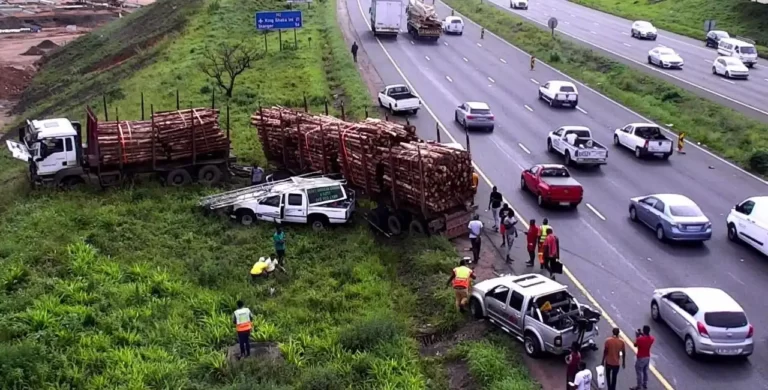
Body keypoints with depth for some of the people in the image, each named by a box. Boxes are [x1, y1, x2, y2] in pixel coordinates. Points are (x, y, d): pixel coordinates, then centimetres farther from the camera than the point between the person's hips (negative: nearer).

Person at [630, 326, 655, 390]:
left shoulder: (640, 339, -27)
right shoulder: (652, 338, -9)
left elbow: (635, 345, -9)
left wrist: (637, 336, -2)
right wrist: (643, 335, 7)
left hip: (641, 358, -6)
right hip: (648, 357, 6)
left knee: (639, 372, 6)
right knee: (645, 371, 21)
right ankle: (645, 384, 33)